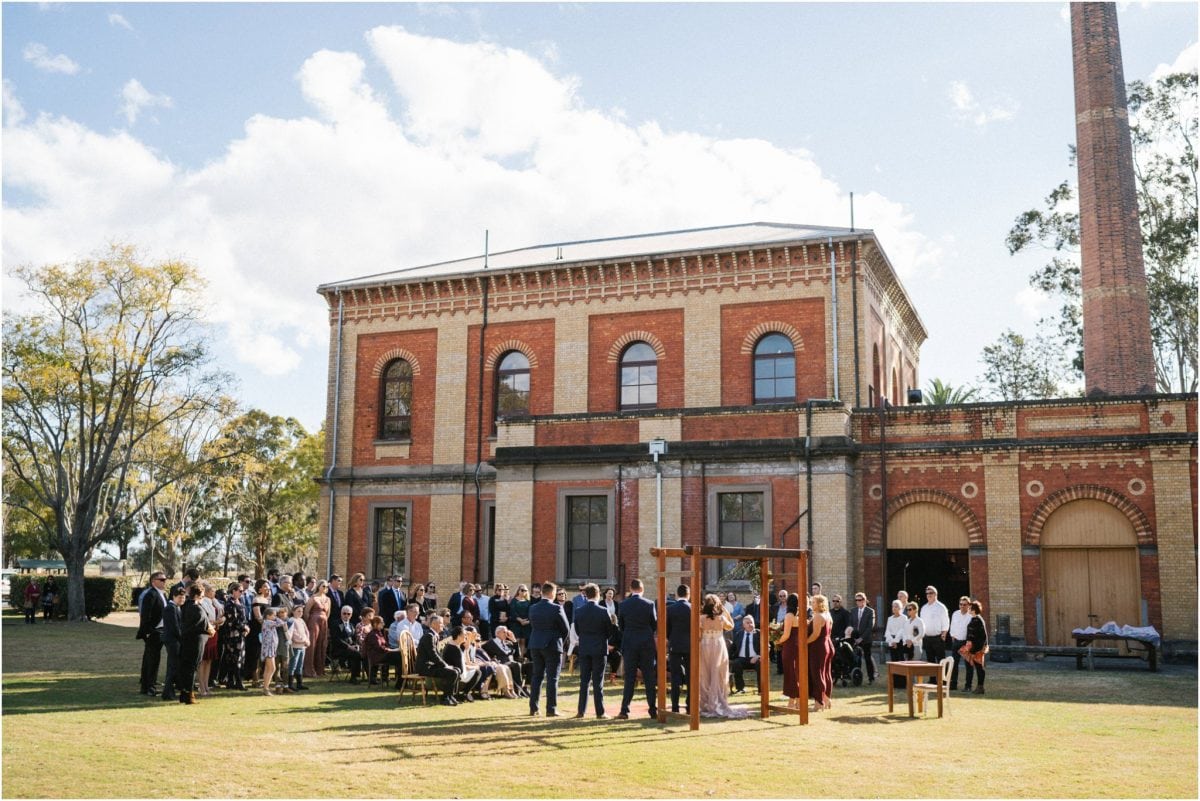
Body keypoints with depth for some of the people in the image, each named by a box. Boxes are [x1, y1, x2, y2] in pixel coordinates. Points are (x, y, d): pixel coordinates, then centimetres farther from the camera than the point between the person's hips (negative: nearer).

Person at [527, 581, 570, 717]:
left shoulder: (533, 608, 4)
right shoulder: (556, 609, -13)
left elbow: (532, 626, 8)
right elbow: (566, 629, -7)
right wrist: (560, 640, 11)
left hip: (535, 645, 5)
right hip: (552, 645, -5)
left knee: (537, 676, 13)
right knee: (552, 678, 0)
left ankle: (533, 707, 15)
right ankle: (551, 709, 0)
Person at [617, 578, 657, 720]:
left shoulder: (623, 605, -5)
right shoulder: (649, 605, -6)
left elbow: (621, 625, 4)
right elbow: (655, 625, 2)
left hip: (629, 644, 1)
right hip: (647, 644, 0)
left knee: (629, 678, 5)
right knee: (650, 678, 7)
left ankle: (624, 710, 2)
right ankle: (653, 710, 8)